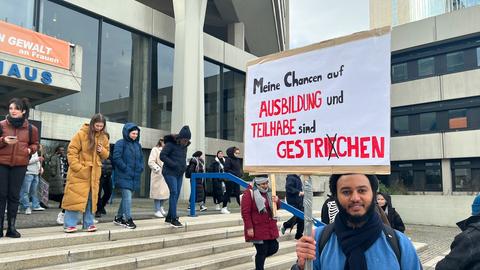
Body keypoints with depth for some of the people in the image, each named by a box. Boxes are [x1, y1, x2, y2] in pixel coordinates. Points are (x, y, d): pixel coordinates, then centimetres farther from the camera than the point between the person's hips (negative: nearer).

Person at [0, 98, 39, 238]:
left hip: (20, 165, 1)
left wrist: (30, 149, -2)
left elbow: (35, 143, 18)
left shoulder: (31, 128, 5)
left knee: (14, 195, 5)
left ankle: (11, 227, 12)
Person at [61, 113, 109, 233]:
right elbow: (71, 152, -11)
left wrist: (102, 150, -8)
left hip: (94, 173, 5)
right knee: (75, 197, -3)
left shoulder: (103, 138, 7)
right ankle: (70, 224, 6)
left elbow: (106, 154, 15)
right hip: (79, 172, -5)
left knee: (91, 198, 9)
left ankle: (88, 223, 18)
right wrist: (78, 167, -18)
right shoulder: (81, 134, -9)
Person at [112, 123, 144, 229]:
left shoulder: (137, 145, 14)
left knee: (126, 198, 14)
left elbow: (141, 158, 20)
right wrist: (125, 168, -15)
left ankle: (118, 218, 26)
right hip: (124, 176, -7)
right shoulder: (120, 143, -7)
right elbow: (116, 158, -15)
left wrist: (140, 168, 5)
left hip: (134, 177, 7)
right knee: (127, 198, -11)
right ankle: (128, 219, -5)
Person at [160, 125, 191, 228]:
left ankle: (169, 217, 17)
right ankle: (173, 219, -9)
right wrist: (174, 165, -21)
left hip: (180, 174, 7)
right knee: (174, 193, -13)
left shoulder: (184, 146, 12)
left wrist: (184, 166, 4)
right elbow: (162, 156, -15)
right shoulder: (170, 143, -11)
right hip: (170, 172, -7)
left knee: (176, 195, 6)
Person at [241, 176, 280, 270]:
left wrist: (277, 201, -8)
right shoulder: (249, 193, -13)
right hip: (257, 229, -7)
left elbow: (276, 207, 16)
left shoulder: (269, 191, 8)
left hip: (270, 227, 7)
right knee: (262, 252, -1)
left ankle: (259, 258, 37)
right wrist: (249, 228, -18)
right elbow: (245, 212, -15)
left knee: (274, 248, 10)